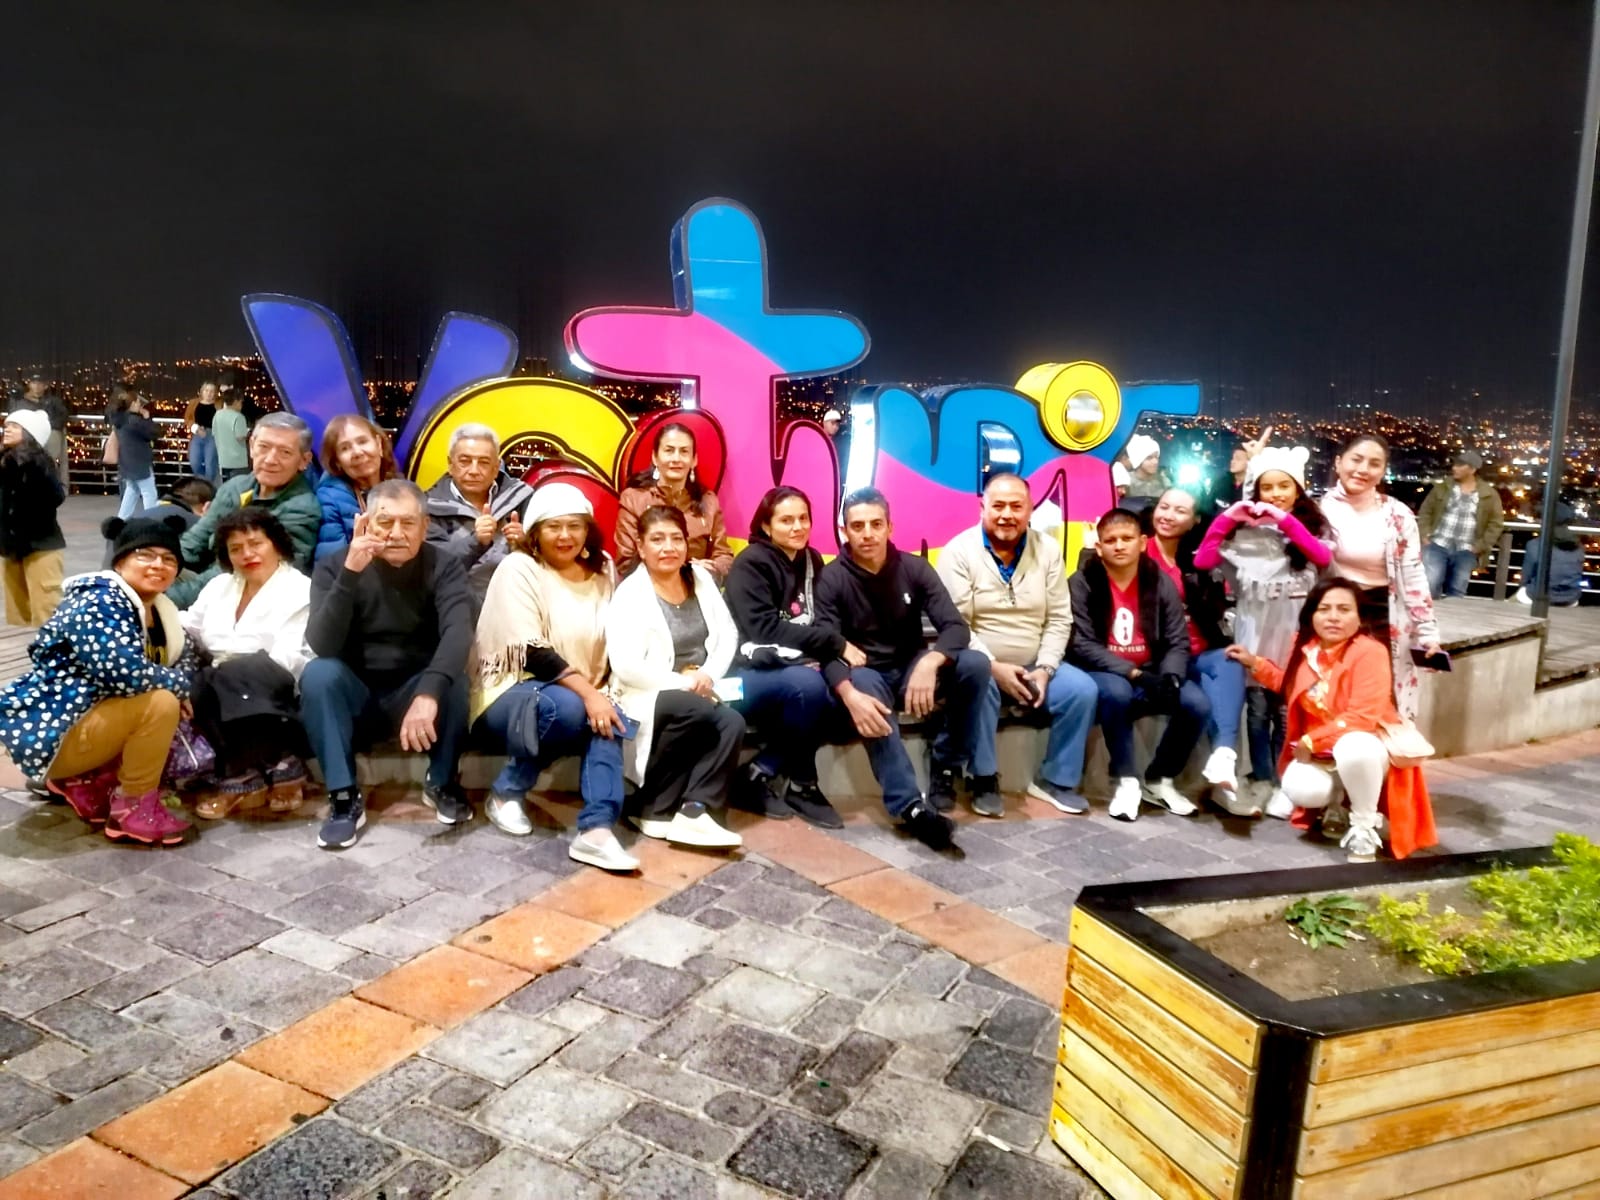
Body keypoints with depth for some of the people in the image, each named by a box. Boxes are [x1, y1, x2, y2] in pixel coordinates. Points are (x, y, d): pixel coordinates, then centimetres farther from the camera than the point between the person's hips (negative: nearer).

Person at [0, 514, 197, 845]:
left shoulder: (155, 610, 11)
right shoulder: (98, 601, -18)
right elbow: (126, 673, -30)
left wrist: (181, 685, -12)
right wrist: (181, 684, -13)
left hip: (87, 715, 10)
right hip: (48, 730, -10)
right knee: (160, 703, -25)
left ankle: (90, 779, 11)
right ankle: (133, 811, -10)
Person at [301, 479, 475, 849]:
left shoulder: (443, 566, -11)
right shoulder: (334, 566, -10)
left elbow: (458, 632, -29)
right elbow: (322, 646, -24)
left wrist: (428, 693, -47)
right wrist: (350, 573, -36)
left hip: (414, 693, 0)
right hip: (355, 698, 1)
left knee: (453, 677, -31)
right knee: (318, 672, -29)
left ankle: (442, 783, -6)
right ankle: (344, 797, -19)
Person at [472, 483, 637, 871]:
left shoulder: (602, 570, 7)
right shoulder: (518, 568, -11)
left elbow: (613, 642, 6)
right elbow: (531, 652, -21)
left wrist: (599, 693, -13)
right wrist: (586, 692, -29)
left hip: (582, 693, 5)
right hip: (511, 691, -5)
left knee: (609, 717, -28)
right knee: (566, 707, -35)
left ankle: (596, 830, -34)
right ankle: (507, 792, -12)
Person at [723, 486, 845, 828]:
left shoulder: (812, 561, 10)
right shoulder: (750, 563, -9)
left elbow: (818, 623, 12)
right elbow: (764, 629, -20)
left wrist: (821, 655, -12)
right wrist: (834, 643, -22)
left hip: (797, 669, 6)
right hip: (748, 673, -6)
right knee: (807, 685, -33)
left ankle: (762, 772, -9)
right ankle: (800, 783, -10)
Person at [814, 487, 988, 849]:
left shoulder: (914, 568, -3)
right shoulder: (832, 578, -9)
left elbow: (956, 627, -12)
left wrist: (930, 663, -35)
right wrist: (849, 694, -42)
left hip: (912, 668, 3)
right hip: (866, 674, -3)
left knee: (975, 664, -25)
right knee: (864, 688, -39)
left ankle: (946, 768, -9)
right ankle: (910, 806, -51)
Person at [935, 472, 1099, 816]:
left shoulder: (1048, 550, 4)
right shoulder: (960, 551, -9)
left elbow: (1059, 619, 3)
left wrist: (1044, 669, -11)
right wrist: (994, 667, -23)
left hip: (1033, 666, 4)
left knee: (1083, 690, -16)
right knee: (979, 683, -36)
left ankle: (1055, 779, 2)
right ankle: (985, 780, -16)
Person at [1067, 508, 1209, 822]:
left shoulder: (1161, 582, 2)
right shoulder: (1081, 584, -9)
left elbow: (1178, 642, -1)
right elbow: (1081, 646, -15)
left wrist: (1170, 677, -23)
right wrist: (1133, 673, -25)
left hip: (1151, 675, 4)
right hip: (1104, 676, -4)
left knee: (1197, 704, -21)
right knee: (1116, 692, -37)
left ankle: (1159, 781, 3)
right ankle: (1127, 781, -16)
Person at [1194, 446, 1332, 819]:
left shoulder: (1310, 526, 4)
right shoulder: (1244, 531, 1)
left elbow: (1324, 557, -16)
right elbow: (1203, 560, -7)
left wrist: (1287, 522, -19)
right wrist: (1227, 517, -11)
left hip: (1295, 639, 0)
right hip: (1254, 637, 0)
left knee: (1286, 713, 5)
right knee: (1257, 711, 6)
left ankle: (1282, 783, 16)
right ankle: (1262, 782, 15)